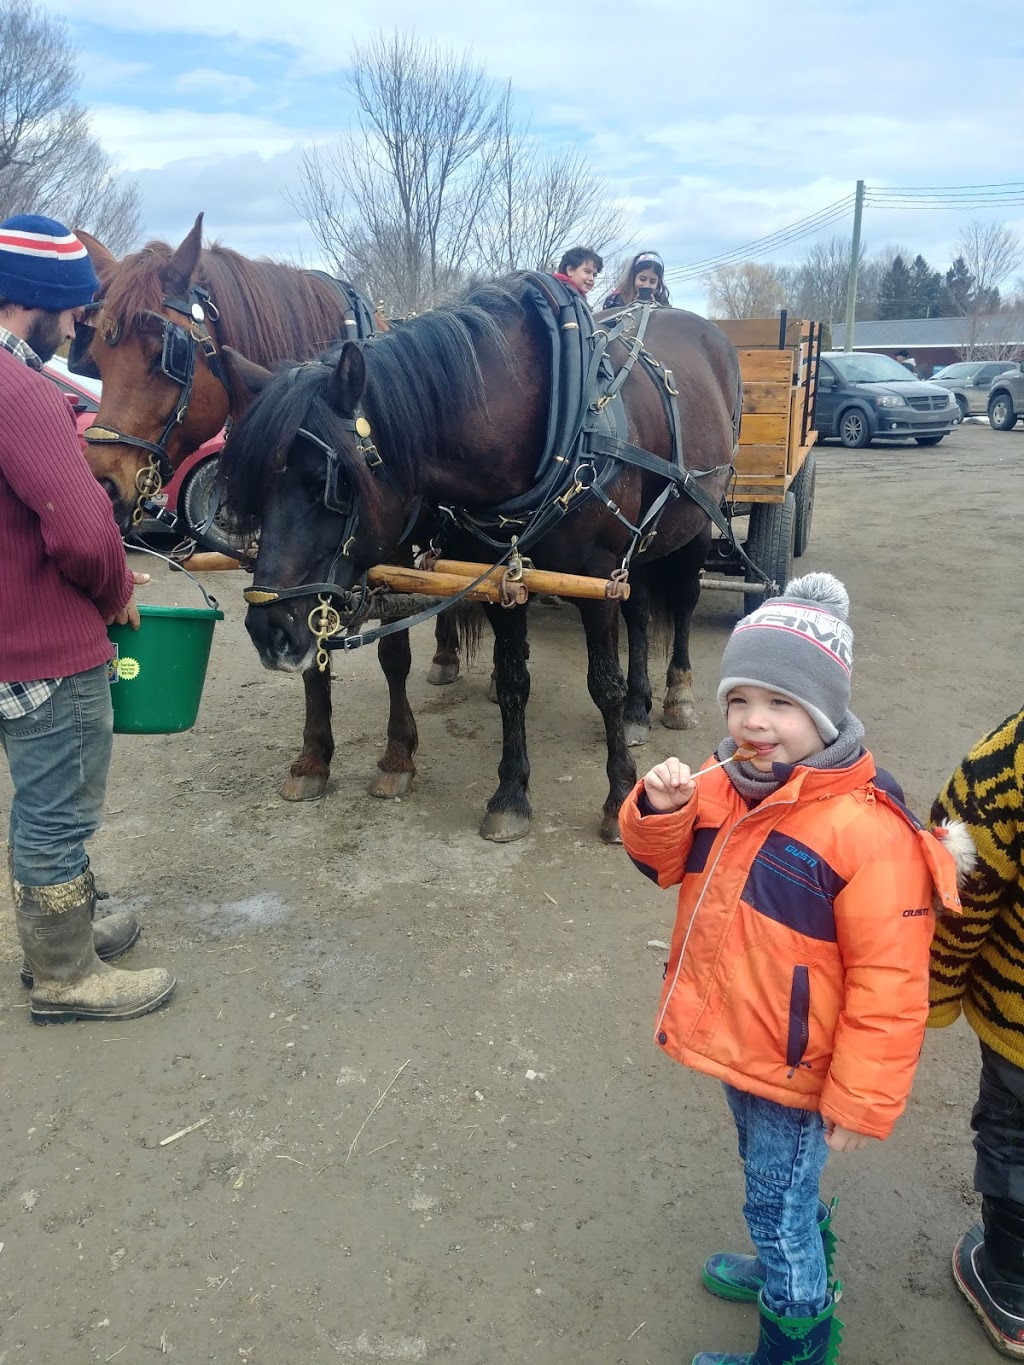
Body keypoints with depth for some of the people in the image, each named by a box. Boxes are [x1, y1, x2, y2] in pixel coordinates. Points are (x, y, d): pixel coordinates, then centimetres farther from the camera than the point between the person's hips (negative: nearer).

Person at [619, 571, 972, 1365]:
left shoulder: (864, 830, -29)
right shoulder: (726, 786, -7)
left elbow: (888, 983, -24)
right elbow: (667, 862, 8)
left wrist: (862, 1102, -16)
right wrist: (661, 809, -15)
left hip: (795, 1071, -7)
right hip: (736, 1044, 7)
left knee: (778, 1206, 12)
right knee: (777, 1182, 30)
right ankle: (798, 1266, 56)